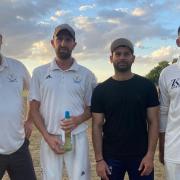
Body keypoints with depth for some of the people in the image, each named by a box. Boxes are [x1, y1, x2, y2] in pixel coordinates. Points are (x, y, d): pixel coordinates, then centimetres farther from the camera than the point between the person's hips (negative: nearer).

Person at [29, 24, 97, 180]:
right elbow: (34, 108, 3)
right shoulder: (40, 73, 3)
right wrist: (47, 136, -7)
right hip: (50, 138, 1)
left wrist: (79, 119, -13)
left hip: (77, 138, 0)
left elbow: (92, 108, 8)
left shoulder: (86, 75, 2)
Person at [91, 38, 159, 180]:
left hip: (140, 156, 0)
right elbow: (97, 126, -1)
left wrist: (150, 154, -9)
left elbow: (153, 122, -2)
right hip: (111, 157, 0)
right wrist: (99, 159, -6)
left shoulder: (146, 86, -1)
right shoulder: (101, 90, 0)